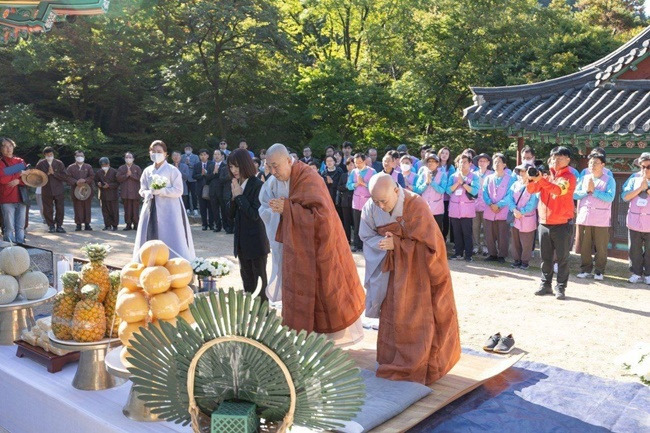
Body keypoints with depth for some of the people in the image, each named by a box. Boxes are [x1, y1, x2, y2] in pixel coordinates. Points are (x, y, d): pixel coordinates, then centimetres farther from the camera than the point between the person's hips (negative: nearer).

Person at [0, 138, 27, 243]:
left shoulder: (20, 161, 13)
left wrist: (18, 181, -11)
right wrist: (19, 174, -9)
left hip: (21, 198, 4)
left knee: (21, 227, 6)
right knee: (9, 228, -4)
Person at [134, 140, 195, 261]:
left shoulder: (172, 170, -4)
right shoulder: (147, 171, 10)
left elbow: (178, 191, -8)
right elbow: (142, 189, 15)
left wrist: (161, 191, -19)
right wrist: (147, 193, -9)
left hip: (168, 209, -5)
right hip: (151, 209, 5)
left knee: (170, 240, -6)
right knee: (149, 240, 4)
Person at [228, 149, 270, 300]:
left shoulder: (257, 185, -14)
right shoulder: (235, 185, 6)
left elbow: (255, 214, -20)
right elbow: (232, 215, 6)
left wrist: (239, 196, -16)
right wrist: (234, 196, -10)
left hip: (256, 241, -7)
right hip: (241, 240, 7)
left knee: (259, 277, 5)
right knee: (246, 278, 17)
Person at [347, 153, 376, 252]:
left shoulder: (372, 171, -5)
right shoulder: (353, 172, 7)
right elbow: (349, 186, 0)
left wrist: (363, 183, -15)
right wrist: (357, 183, -15)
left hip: (369, 201, -3)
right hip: (356, 201, 3)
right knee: (357, 225, 6)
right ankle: (357, 244, 11)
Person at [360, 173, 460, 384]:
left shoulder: (415, 205, -25)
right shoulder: (371, 207, -15)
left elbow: (426, 242, -21)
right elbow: (367, 236, -2)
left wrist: (395, 244, -27)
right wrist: (383, 243, -22)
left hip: (418, 268, -3)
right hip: (393, 268, 4)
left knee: (418, 317, 0)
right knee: (392, 315, 7)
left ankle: (416, 365, 15)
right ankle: (395, 361, 23)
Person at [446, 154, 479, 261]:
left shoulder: (474, 177, 4)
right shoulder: (453, 176, 12)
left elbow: (474, 191, -10)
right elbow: (448, 190, -1)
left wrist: (463, 182, -12)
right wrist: (458, 182, -10)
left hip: (467, 209, -3)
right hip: (454, 208, 3)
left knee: (467, 233, -5)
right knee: (456, 232, 5)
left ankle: (468, 255, -1)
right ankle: (458, 253, 13)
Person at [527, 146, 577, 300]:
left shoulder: (569, 177, -5)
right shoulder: (546, 174, 10)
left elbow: (559, 190, -24)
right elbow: (531, 189, 2)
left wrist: (541, 179, -34)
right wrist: (532, 178, -18)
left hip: (561, 225, -5)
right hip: (544, 223, 5)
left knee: (562, 258, 1)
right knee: (545, 257, 11)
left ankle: (560, 287, 8)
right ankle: (545, 284, 20)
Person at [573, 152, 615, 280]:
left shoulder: (609, 180, 2)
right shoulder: (584, 178, 11)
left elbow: (610, 197, -13)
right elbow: (575, 195, 2)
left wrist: (594, 190, -13)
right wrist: (586, 190, -12)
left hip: (601, 219, -3)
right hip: (584, 217, 3)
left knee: (601, 247, 1)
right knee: (584, 246, 6)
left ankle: (599, 271, 13)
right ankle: (585, 269, 18)